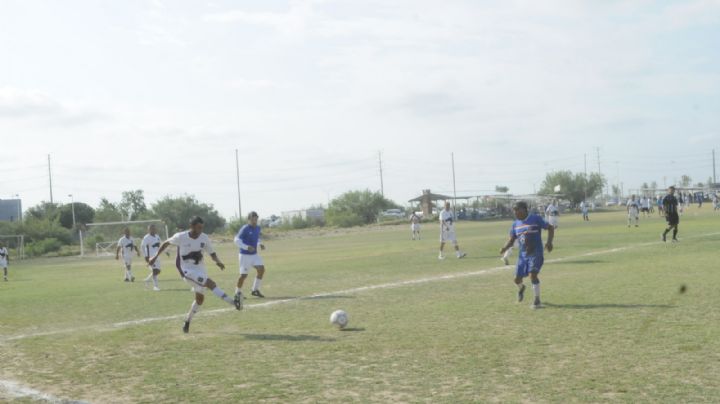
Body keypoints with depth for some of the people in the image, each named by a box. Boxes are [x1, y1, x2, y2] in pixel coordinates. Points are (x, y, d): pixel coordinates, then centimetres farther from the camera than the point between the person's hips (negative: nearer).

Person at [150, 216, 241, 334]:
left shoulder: (205, 238, -4)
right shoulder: (181, 237, -12)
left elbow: (212, 253, 1)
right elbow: (166, 243, 5)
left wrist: (218, 261, -21)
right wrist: (156, 256, 7)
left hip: (200, 270, 6)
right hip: (187, 271, -6)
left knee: (200, 299, 12)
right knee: (211, 284, -26)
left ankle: (187, 323, 31)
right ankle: (233, 302, -30)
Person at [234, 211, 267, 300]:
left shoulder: (258, 228, 6)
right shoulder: (244, 229, -15)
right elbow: (237, 240, -17)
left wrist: (260, 245, 3)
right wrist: (247, 247, -28)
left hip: (254, 254, 6)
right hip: (245, 255, -6)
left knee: (261, 269, -7)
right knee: (243, 275, -3)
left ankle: (255, 290, 7)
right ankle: (238, 292, 17)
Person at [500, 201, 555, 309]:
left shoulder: (535, 219, -8)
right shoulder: (515, 224, 6)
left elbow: (550, 228, -2)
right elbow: (512, 240, 11)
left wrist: (549, 242, -17)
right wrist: (505, 248, -10)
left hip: (536, 253, -5)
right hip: (523, 255, 5)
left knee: (533, 274, -22)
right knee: (517, 279, 5)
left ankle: (537, 300, -6)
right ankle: (521, 288, 43)